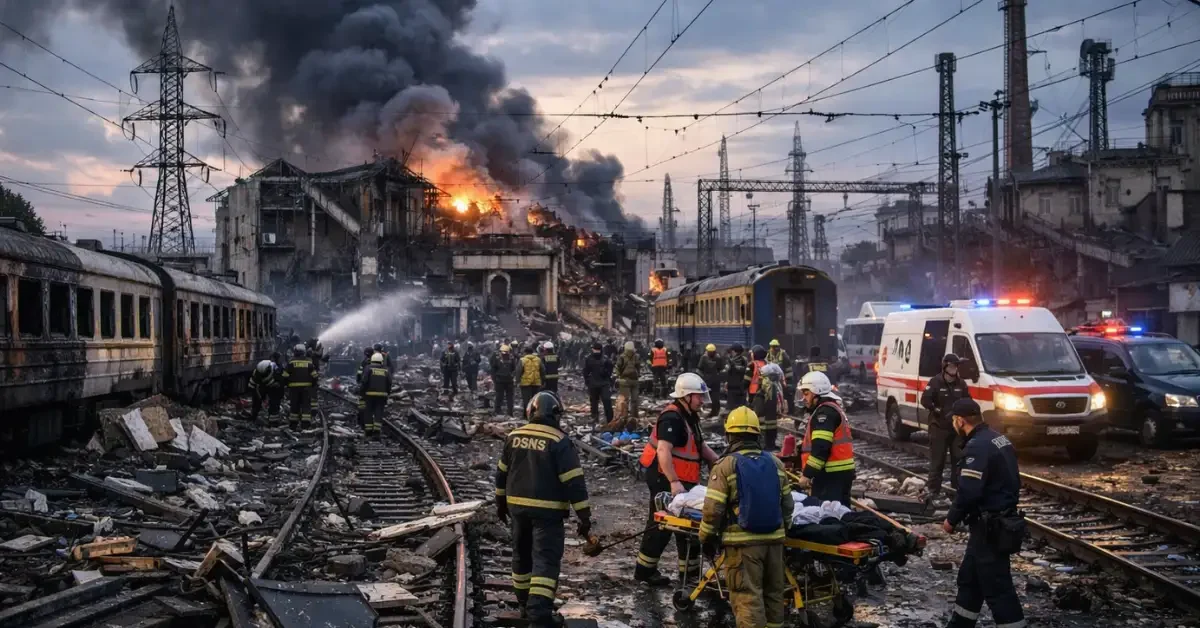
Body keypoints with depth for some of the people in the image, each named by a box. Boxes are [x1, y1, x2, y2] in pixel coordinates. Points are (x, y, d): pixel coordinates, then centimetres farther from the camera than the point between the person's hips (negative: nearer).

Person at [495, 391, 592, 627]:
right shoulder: (559, 441, -13)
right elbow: (574, 481, -16)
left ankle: (525, 603, 31)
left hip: (518, 507, 6)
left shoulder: (514, 437, 5)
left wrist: (501, 502, 26)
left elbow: (502, 473, 14)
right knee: (546, 560, -6)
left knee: (522, 555, 20)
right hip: (547, 510, -6)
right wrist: (584, 515, -12)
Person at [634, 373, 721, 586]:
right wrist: (674, 482, -35)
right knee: (661, 525, -2)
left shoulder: (689, 416, 13)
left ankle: (690, 570, 23)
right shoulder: (672, 418, -20)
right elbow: (663, 451, -29)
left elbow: (699, 445, 23)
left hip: (683, 480, 10)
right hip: (665, 480, -10)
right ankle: (644, 570, 8)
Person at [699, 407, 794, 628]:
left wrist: (707, 538, 1)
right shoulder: (775, 463, 7)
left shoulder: (726, 465, -9)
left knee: (747, 596, -2)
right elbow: (787, 504, 12)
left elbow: (713, 509, -11)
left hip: (742, 541, -5)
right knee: (773, 592, 18)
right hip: (773, 539, 5)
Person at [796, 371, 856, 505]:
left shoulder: (825, 412, -12)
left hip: (832, 474, -11)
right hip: (840, 472, 11)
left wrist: (807, 474, -19)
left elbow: (820, 448, -20)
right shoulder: (832, 409, 22)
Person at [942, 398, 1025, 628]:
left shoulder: (978, 446, -20)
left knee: (997, 588, -5)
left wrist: (952, 519, -10)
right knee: (969, 578, 20)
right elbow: (1009, 482, 17)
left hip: (990, 527, -10)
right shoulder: (999, 439, 11)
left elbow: (969, 491, -26)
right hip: (1003, 520, 10)